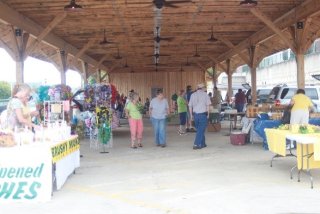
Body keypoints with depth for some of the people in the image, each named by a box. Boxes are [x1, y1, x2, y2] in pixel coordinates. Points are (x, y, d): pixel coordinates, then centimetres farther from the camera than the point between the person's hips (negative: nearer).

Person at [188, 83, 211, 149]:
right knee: (201, 130, -2)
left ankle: (202, 143, 22)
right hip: (203, 114, -4)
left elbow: (190, 106, 7)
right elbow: (207, 105, -6)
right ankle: (196, 144, -8)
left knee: (199, 129, 15)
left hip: (195, 114, 4)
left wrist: (191, 115, 14)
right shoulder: (205, 94, -2)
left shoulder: (193, 95, 7)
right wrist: (208, 114, 1)